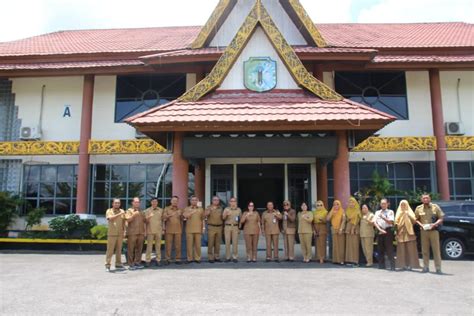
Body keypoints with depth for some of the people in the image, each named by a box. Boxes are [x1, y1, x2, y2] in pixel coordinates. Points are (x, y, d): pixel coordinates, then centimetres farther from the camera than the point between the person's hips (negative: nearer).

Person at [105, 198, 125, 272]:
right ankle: (107, 265, 3)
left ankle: (118, 264, 17)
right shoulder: (109, 211, -1)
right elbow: (110, 218, -21)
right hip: (112, 233, -4)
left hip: (120, 234, 4)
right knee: (110, 250, -3)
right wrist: (119, 214, -30)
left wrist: (123, 231, 9)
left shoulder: (122, 211, 9)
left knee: (119, 250, 9)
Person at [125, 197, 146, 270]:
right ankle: (131, 264, 1)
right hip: (132, 233, -5)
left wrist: (144, 232, 15)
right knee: (131, 249, -3)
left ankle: (137, 263, 12)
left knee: (139, 249, 5)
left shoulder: (141, 212, 20)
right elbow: (128, 219, -10)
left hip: (140, 233, 5)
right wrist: (134, 215, -24)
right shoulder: (129, 211, 4)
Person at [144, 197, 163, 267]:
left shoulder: (161, 210, 9)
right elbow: (145, 220, 1)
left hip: (158, 231, 2)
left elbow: (162, 220, 12)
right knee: (149, 246, -2)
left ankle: (158, 260, 11)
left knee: (158, 246, 5)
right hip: (150, 230, -2)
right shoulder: (147, 210, 4)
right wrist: (149, 217, -20)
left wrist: (163, 229, 9)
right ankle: (147, 260, 3)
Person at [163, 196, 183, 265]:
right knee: (168, 245, -2)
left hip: (178, 230, 2)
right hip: (169, 230, -2)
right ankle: (167, 259, 6)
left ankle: (178, 259, 7)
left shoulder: (179, 210, 14)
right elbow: (164, 217, -5)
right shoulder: (167, 209, 8)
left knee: (178, 245, 0)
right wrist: (170, 215, -21)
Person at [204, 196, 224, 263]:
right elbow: (205, 215, -13)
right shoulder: (209, 207, 3)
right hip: (211, 227, -3)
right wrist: (211, 209, -26)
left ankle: (217, 257, 14)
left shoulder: (220, 208, 14)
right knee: (210, 243, -4)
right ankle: (210, 257, 1)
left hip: (219, 227, 4)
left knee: (218, 243, 6)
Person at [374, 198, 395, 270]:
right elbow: (375, 222, 4)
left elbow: (390, 222, -7)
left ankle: (392, 266, -4)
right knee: (380, 249, 7)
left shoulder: (390, 212, 4)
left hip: (388, 231, -4)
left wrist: (382, 217, -19)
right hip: (380, 232, 4)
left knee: (389, 249, -6)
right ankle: (381, 265, 15)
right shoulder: (377, 212, 14)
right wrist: (380, 229, -9)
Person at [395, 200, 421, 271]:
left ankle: (410, 264, -4)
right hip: (401, 233, 2)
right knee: (402, 250, -1)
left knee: (410, 249, -6)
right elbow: (396, 223, 9)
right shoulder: (398, 213, 16)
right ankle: (403, 265, 2)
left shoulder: (410, 212, 9)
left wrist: (408, 215, -15)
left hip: (409, 233, -2)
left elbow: (414, 221, -5)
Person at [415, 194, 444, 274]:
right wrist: (421, 225, -7)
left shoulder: (435, 207, 2)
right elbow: (416, 219, 11)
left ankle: (438, 268, 4)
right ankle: (426, 267, 15)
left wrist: (434, 224, -13)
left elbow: (441, 218, 2)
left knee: (436, 250, -2)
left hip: (434, 230, -2)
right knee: (425, 250, 6)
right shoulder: (418, 208, 6)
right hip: (424, 231, 2)